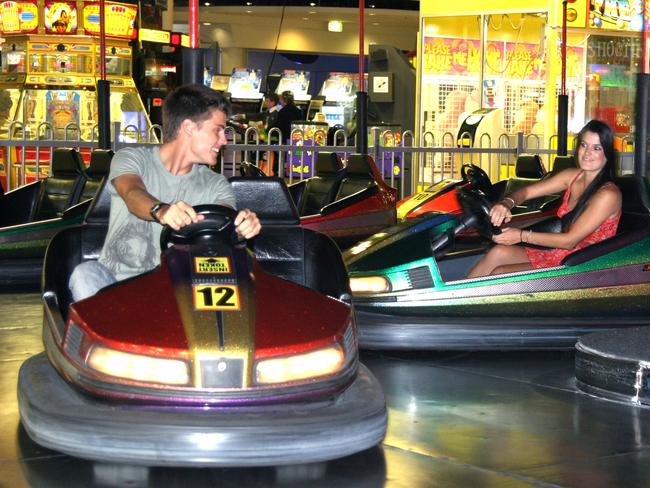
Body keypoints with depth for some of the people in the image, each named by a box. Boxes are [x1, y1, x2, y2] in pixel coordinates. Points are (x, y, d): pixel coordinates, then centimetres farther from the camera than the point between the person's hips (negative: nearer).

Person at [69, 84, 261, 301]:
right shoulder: (130, 158, 2)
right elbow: (133, 194, -20)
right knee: (85, 274, -32)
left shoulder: (215, 185, 12)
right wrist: (160, 211, -45)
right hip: (115, 278, -2)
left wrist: (244, 225, -34)